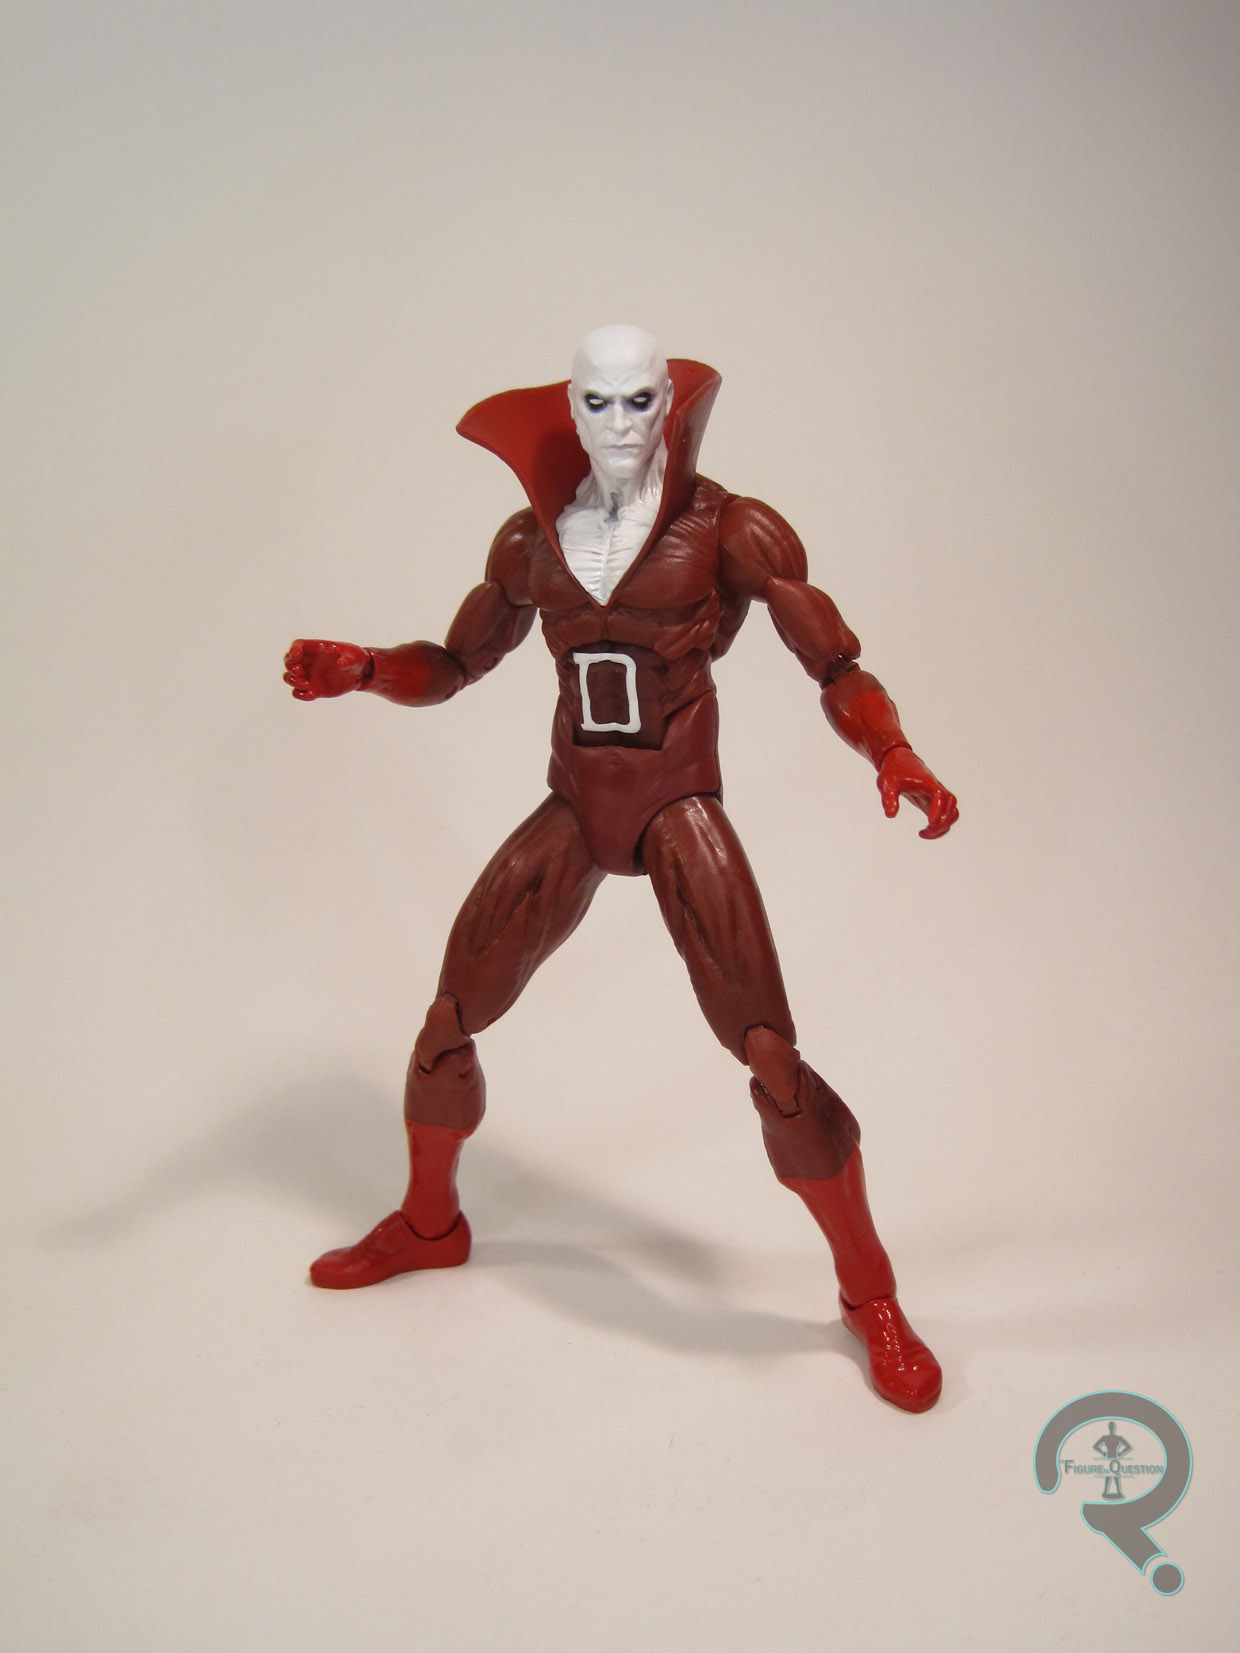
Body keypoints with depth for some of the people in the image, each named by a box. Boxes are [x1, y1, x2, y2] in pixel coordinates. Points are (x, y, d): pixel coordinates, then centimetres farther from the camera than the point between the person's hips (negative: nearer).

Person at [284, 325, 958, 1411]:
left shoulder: (726, 531, -5)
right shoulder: (534, 539, 7)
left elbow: (836, 667, -8)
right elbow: (454, 666, 13)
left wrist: (895, 758, -28)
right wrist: (355, 668, -7)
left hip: (678, 811, -4)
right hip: (573, 811, 5)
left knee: (769, 1055, -13)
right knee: (449, 1015, 7)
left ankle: (870, 1296, 6)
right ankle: (429, 1224, 35)